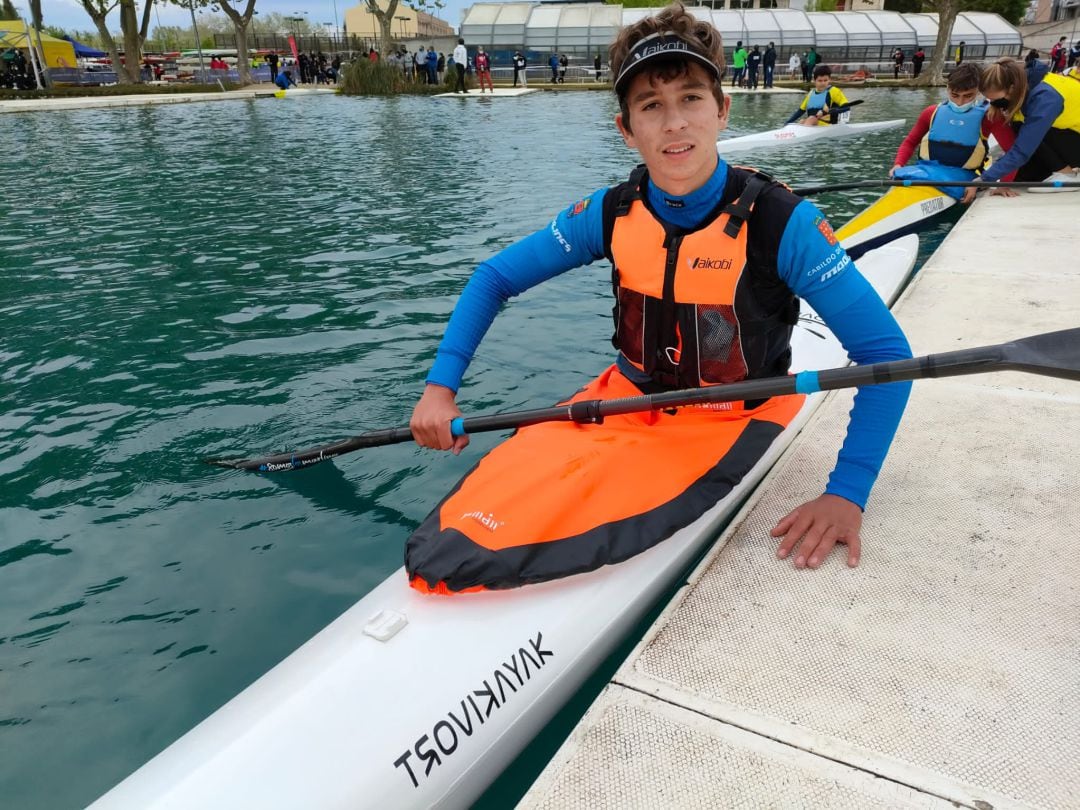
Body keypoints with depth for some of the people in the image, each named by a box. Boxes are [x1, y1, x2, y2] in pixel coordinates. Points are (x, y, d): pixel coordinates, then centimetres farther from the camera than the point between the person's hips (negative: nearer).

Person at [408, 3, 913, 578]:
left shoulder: (780, 223, -20)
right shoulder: (612, 214, -9)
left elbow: (888, 354, -18)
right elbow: (493, 279, -1)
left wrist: (846, 494, -26)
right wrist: (440, 387, -13)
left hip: (726, 422, -3)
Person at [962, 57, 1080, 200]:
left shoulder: (1044, 98, -34)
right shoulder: (1023, 83, -11)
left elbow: (1021, 151, -35)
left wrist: (983, 181, -33)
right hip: (1067, 130, 7)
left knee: (1024, 130, -24)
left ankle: (1066, 174, -12)